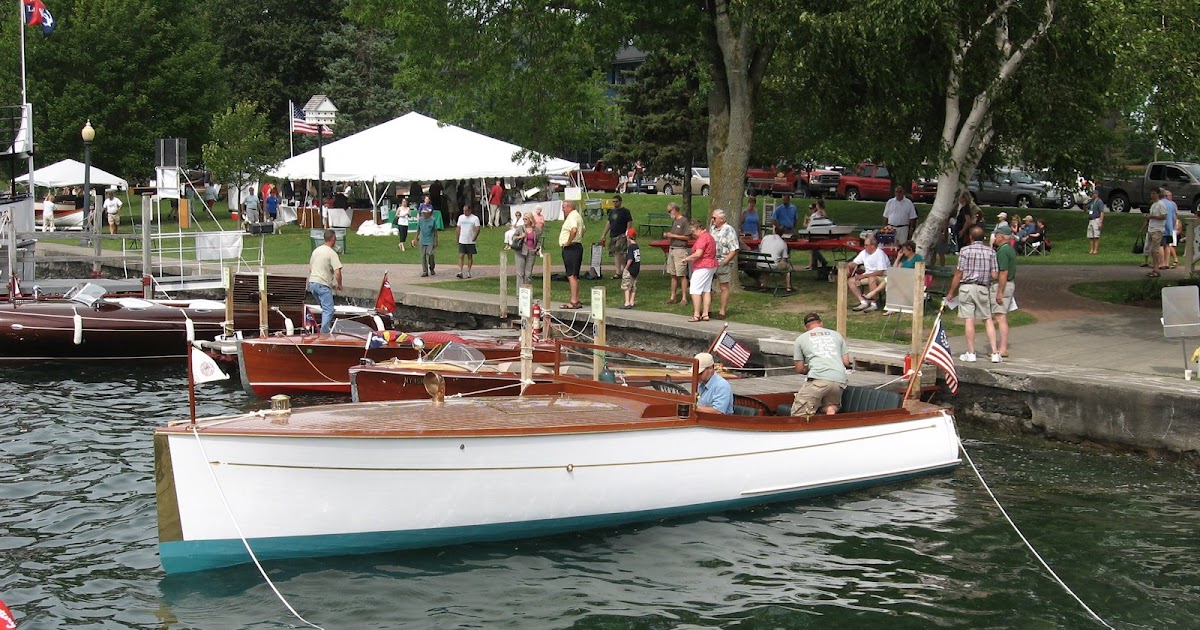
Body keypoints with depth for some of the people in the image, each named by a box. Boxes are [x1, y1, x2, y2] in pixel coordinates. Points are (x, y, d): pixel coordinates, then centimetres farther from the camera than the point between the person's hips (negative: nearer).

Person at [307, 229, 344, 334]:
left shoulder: (316, 250, 12)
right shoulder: (332, 253, -12)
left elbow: (310, 268, 21)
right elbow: (337, 272, -18)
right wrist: (339, 284, -2)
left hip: (312, 282, 8)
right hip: (323, 285, -8)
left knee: (325, 308, 21)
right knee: (328, 310, -6)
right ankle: (324, 333, -13)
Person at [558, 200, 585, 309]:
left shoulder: (572, 216, -15)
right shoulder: (578, 216, 19)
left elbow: (574, 230, -32)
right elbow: (583, 228, 33)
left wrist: (569, 242, -21)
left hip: (570, 248, -11)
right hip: (577, 246, 11)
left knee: (572, 275, -11)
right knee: (574, 276, 14)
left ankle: (574, 301, -14)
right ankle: (576, 300, 18)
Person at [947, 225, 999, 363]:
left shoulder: (965, 250, -6)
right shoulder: (990, 251, 2)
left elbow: (958, 274, -6)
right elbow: (994, 275, 0)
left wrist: (951, 292, 4)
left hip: (967, 287, -3)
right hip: (983, 289, 3)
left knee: (969, 320, -1)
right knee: (988, 320, 9)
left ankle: (971, 353, 1)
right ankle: (995, 353, 4)